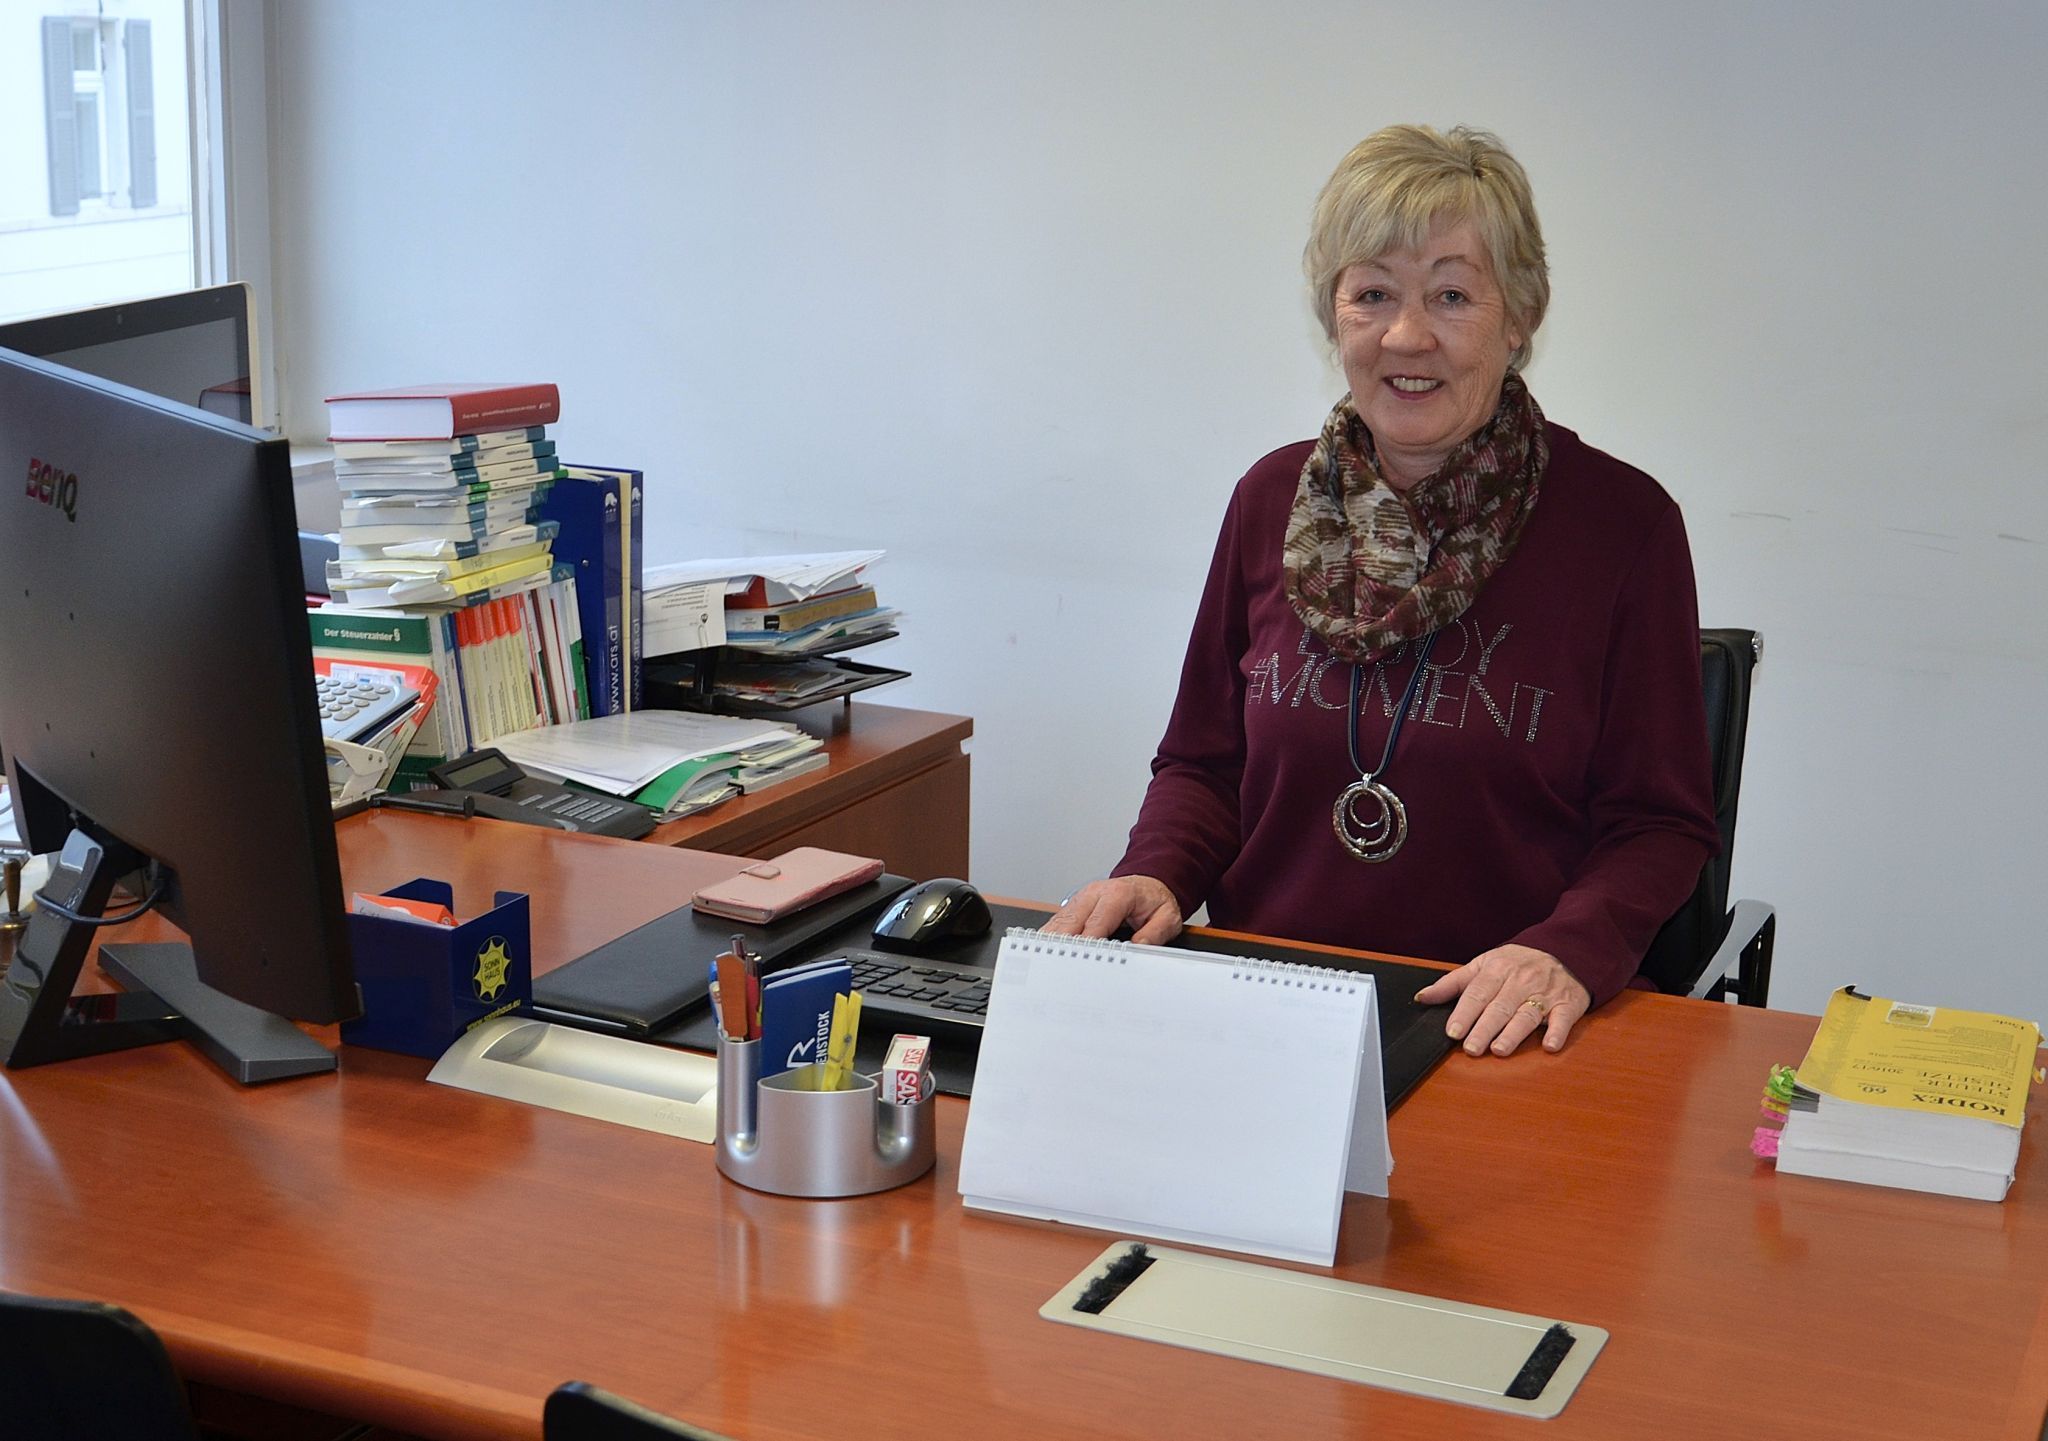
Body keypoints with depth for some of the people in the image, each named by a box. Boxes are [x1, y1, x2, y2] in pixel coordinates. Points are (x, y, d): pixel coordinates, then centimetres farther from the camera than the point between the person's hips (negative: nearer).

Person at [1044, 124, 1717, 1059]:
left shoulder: (1624, 524, -1)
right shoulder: (1273, 499, 11)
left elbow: (1660, 821, 2)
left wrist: (1570, 948, -18)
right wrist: (1157, 875, -2)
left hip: (1490, 1040, -3)